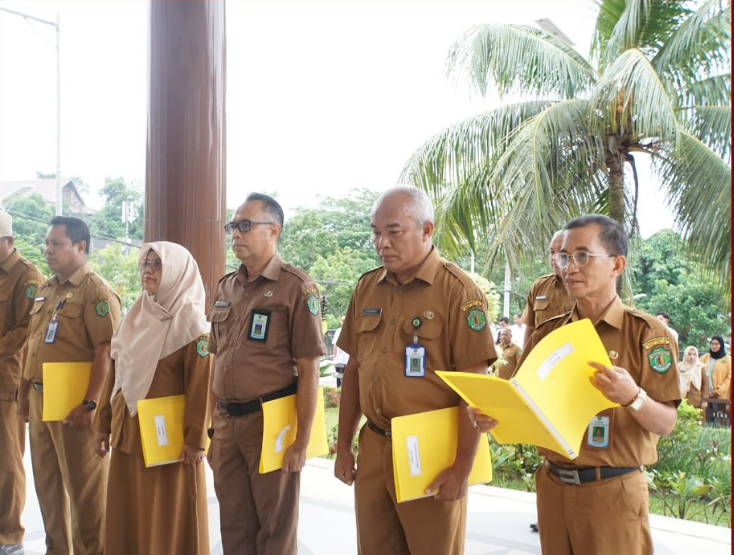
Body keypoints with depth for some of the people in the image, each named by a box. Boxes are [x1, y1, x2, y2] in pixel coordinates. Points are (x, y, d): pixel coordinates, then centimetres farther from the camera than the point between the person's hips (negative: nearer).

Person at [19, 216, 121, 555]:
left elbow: (106, 351, -20)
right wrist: (24, 392, 17)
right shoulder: (46, 290, 14)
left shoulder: (95, 290, -13)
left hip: (74, 403, -8)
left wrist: (90, 403, -24)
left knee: (84, 487, 3)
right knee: (47, 482, 18)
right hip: (41, 401, 9)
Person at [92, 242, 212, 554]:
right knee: (126, 515, 13)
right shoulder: (135, 316, 10)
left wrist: (195, 438, -17)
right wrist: (103, 423, 11)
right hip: (127, 432, 6)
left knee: (169, 520, 3)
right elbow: (115, 374, 13)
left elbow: (200, 385, -14)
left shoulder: (190, 322, -9)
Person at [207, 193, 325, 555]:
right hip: (227, 422, 6)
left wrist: (302, 440, -15)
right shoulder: (225, 287, 10)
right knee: (234, 526, 17)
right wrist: (214, 425, 13)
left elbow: (308, 370, -12)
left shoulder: (296, 287, -10)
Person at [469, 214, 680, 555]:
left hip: (613, 490, -4)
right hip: (552, 485, 4)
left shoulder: (646, 332, -8)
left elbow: (666, 424, -10)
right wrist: (490, 414, -12)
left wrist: (632, 397, -29)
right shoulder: (546, 333, 4)